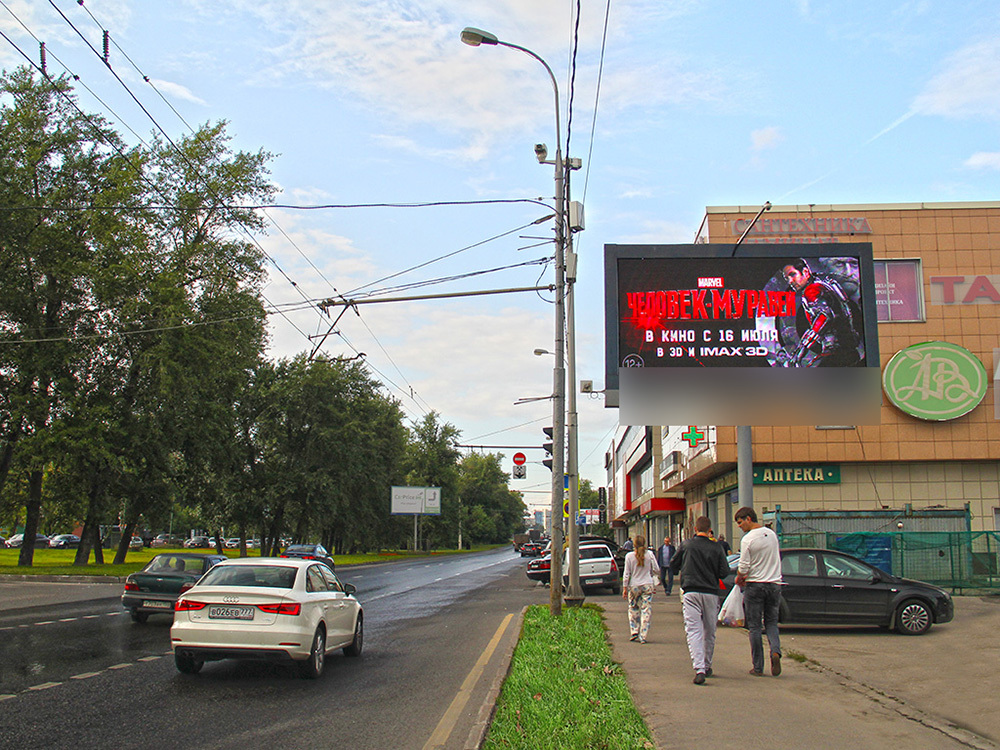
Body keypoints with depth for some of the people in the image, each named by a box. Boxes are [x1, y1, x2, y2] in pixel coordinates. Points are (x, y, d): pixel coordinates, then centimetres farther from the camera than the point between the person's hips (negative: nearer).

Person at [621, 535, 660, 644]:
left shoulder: (629, 556, -5)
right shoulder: (649, 554, -4)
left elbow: (626, 574, -2)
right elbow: (656, 570, 1)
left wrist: (625, 588, 4)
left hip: (634, 586, 0)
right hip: (648, 585, 0)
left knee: (633, 609, 16)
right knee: (646, 610, 3)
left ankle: (634, 632, 11)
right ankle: (642, 636, 0)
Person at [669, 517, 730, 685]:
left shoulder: (687, 545, 0)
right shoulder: (716, 548, 0)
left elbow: (673, 565, 11)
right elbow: (724, 572, 0)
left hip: (691, 592, -1)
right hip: (711, 593, 1)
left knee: (693, 631, -6)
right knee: (710, 632, 16)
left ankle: (699, 669, -20)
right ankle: (707, 666, 27)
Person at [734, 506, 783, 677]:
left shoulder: (747, 539, -13)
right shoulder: (772, 534, 6)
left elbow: (743, 567, -14)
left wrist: (738, 578, 7)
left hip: (755, 586, -5)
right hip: (774, 584, 5)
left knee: (754, 627, 5)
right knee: (771, 622, 16)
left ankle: (758, 668, 7)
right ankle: (775, 651, -10)